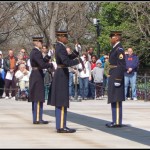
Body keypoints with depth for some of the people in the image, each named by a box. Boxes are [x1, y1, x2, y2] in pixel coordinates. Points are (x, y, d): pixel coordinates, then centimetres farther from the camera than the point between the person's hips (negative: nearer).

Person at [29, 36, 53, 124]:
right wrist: (51, 65, -11)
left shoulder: (34, 52, 14)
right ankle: (38, 119, -6)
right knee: (39, 99, -7)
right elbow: (42, 65, -23)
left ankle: (36, 118, 17)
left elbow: (42, 62, 14)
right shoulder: (36, 52, -16)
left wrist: (48, 57, 5)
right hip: (38, 76, -10)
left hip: (35, 76, 10)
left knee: (36, 99, 12)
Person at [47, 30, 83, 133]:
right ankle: (61, 127, -6)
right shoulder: (61, 48, -17)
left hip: (60, 75, 10)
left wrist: (76, 52, 6)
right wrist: (78, 60, -15)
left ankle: (60, 125, 17)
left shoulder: (60, 47, 13)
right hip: (62, 75, -10)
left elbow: (68, 58, 18)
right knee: (62, 103, -7)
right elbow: (66, 62, -27)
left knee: (59, 103, 12)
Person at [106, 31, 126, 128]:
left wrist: (118, 80, -22)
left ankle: (117, 122, -6)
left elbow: (122, 65, -20)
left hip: (116, 77, -10)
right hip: (113, 77, 10)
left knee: (117, 100, -8)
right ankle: (115, 121, 17)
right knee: (114, 100, 12)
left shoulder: (119, 49, -14)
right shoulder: (115, 48, 17)